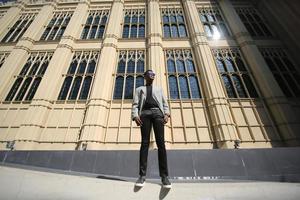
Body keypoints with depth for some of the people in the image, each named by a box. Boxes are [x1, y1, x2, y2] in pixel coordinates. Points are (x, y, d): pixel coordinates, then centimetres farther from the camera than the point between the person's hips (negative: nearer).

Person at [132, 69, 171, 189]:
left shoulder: (159, 89, 32)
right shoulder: (139, 89, 27)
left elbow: (164, 103, 19)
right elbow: (135, 104, 11)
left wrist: (166, 114, -1)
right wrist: (135, 115, -8)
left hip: (157, 112, 1)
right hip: (145, 113, 0)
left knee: (161, 143, -11)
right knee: (145, 143, -8)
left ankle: (164, 176, -10)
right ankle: (142, 175, -6)